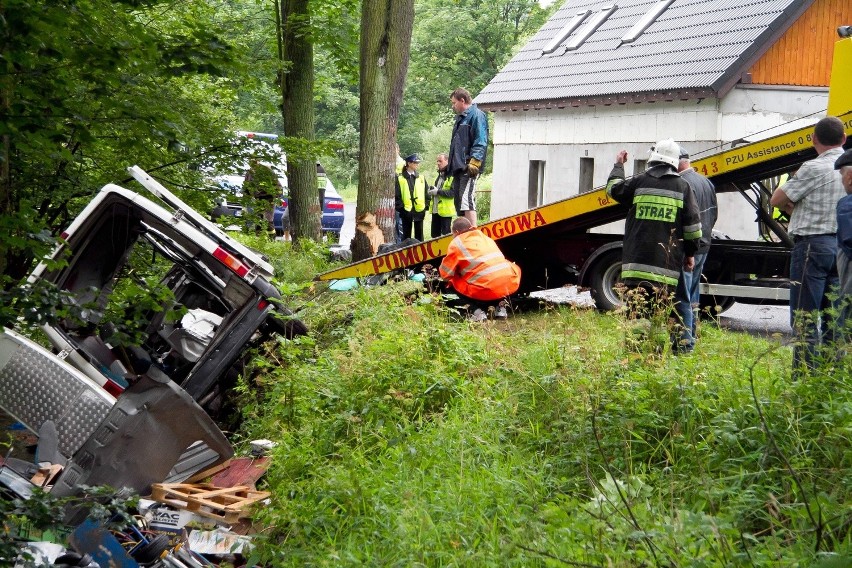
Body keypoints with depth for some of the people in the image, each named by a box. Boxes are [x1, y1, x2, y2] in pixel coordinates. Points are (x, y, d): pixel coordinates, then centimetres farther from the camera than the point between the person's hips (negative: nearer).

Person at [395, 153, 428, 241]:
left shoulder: (421, 178, 8)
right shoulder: (400, 179, -2)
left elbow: (426, 194, 8)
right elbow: (397, 195, -3)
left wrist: (425, 208, 1)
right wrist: (400, 208, -10)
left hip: (419, 211, 2)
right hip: (406, 211, -2)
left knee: (419, 236, 9)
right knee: (406, 236, 6)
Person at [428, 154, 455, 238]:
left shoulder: (451, 176, -12)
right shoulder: (439, 175, 19)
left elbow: (453, 192, -22)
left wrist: (438, 191, -20)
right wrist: (432, 190, 8)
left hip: (445, 211, -9)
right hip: (436, 210, 9)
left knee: (446, 234, -4)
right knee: (434, 234, 12)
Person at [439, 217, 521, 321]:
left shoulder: (456, 243, 7)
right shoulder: (485, 237, 25)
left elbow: (446, 274, 8)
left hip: (485, 291, -4)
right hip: (509, 285, 5)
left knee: (453, 283, 22)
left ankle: (479, 310, 0)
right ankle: (500, 305, 17)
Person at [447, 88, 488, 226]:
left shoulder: (477, 115, -6)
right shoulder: (460, 118, 24)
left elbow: (480, 142, -16)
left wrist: (474, 162, -23)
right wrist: (450, 161, 25)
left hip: (468, 168, -10)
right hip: (458, 167, 10)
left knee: (466, 200, -19)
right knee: (458, 202, 12)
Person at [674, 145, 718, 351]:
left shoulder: (682, 184, -20)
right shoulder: (706, 182, 11)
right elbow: (714, 213, 18)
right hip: (703, 247, 10)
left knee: (682, 298, -5)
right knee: (693, 296, 19)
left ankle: (685, 343, -4)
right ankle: (691, 338, 27)